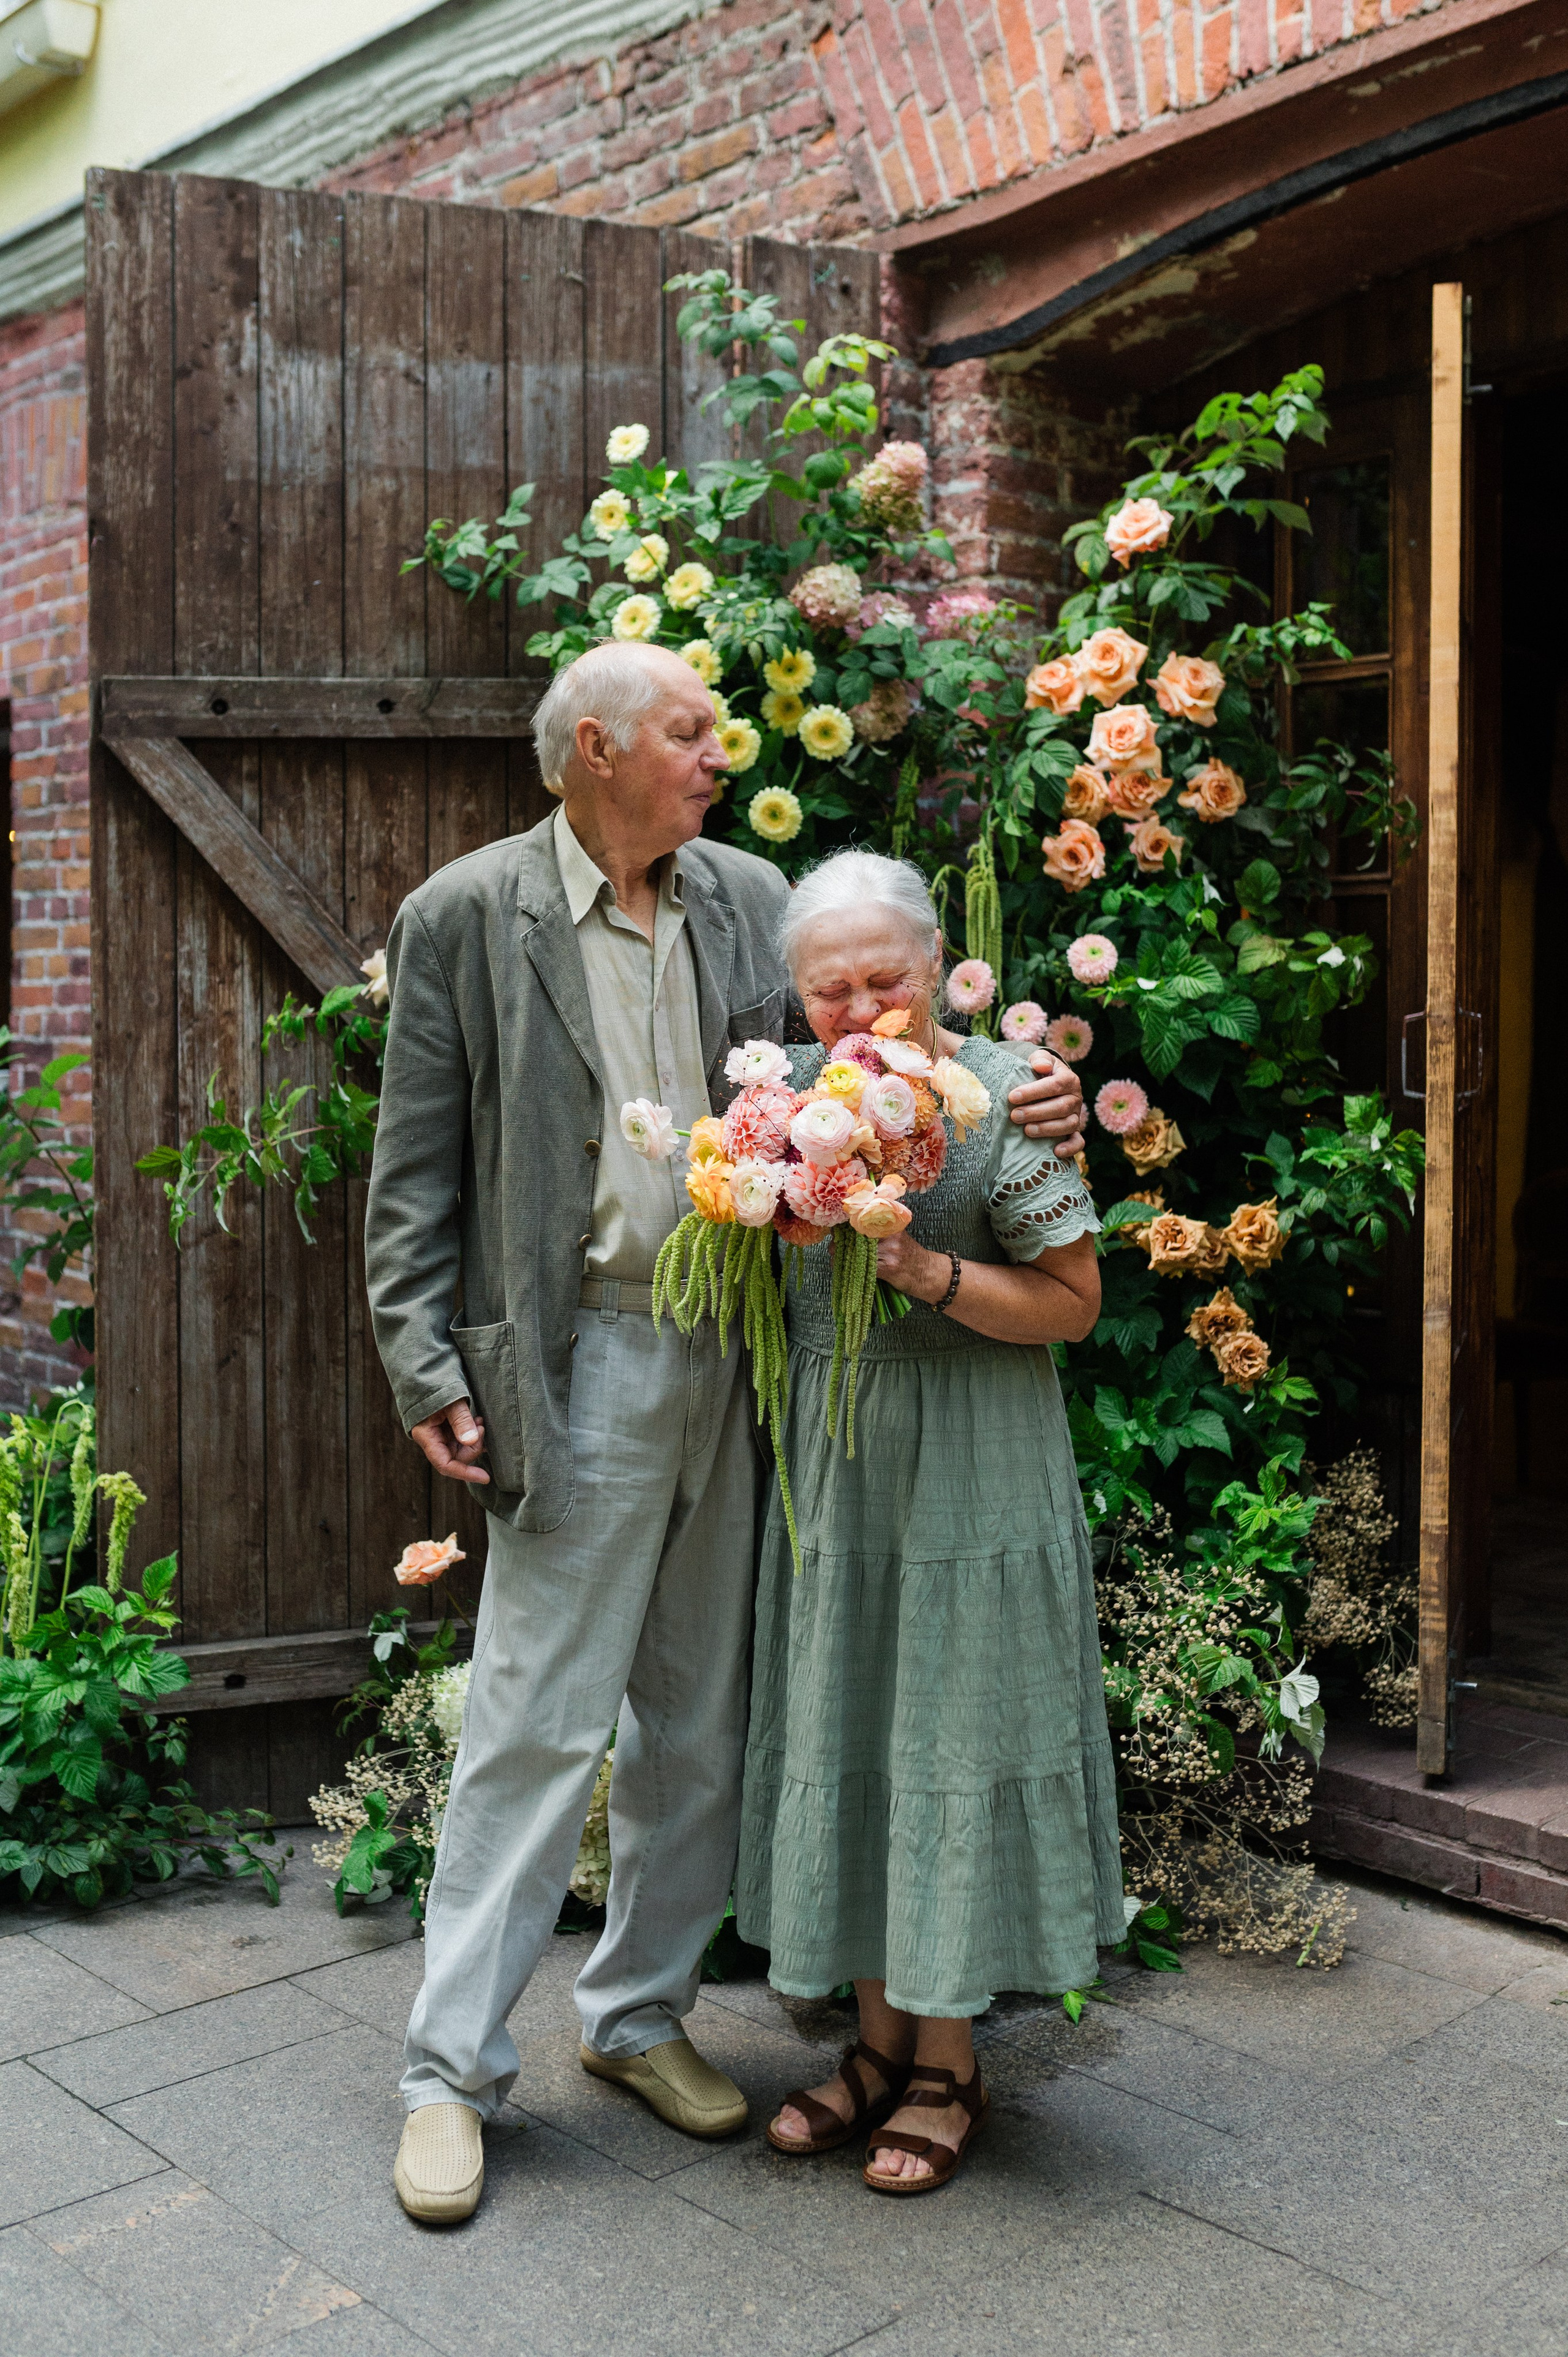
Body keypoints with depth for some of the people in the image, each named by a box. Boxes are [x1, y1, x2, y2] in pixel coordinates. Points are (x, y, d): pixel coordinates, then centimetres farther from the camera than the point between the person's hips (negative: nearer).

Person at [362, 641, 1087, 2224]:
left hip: (736, 1361, 5)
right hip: (583, 1364, -5)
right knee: (535, 1724, -1)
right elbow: (417, 1172, -3)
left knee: (698, 1720, 13)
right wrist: (428, 1369, -11)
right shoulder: (464, 916, -3)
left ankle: (640, 2015, 31)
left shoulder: (750, 898, 9)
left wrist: (1017, 1095, -5)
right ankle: (452, 2073, 15)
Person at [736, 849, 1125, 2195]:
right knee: (838, 1734, 12)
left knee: (949, 1741, 3)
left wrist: (929, 1272, -23)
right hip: (830, 1469, 5)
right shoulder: (790, 1091, 4)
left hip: (969, 1474, -5)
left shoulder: (1004, 1097, -12)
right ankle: (880, 2037, 29)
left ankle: (949, 2065, 21)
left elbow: (1074, 1301, -10)